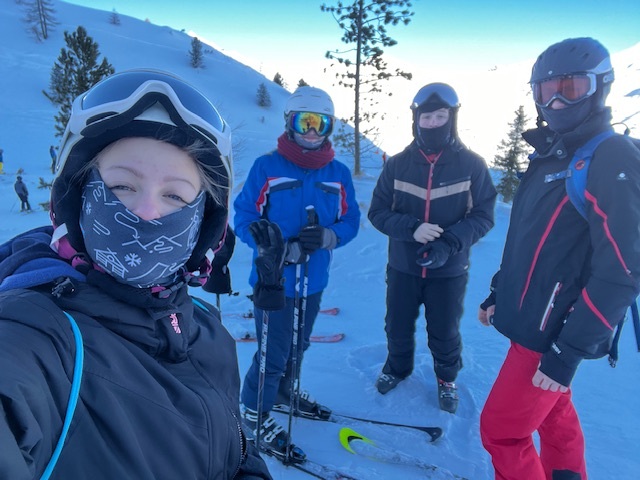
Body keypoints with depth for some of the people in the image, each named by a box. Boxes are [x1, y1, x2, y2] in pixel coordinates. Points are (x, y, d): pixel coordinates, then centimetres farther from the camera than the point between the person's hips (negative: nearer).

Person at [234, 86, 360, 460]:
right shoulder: (266, 167, -11)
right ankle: (256, 412, 32)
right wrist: (284, 248, -24)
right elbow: (244, 220, -11)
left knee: (297, 347, 23)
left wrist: (328, 236, -20)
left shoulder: (339, 174, 0)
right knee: (273, 355, 5)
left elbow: (350, 221, 2)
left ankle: (283, 394, 50)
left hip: (314, 281, 5)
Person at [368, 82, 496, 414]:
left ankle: (447, 379, 43)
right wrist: (411, 228, -23)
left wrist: (448, 244, -23)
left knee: (444, 333, 14)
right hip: (402, 266, 2)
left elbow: (483, 216, -7)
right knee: (397, 326, 17)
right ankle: (397, 367, 47)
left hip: (449, 270, -1)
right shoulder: (398, 164, -5)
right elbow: (378, 212, -4)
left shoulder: (471, 165, -8)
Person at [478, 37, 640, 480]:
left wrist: (570, 350, -21)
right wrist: (499, 294, 17)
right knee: (553, 415, 24)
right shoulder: (550, 156, 10)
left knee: (502, 429, 2)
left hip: (555, 332, -8)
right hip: (535, 321, 8)